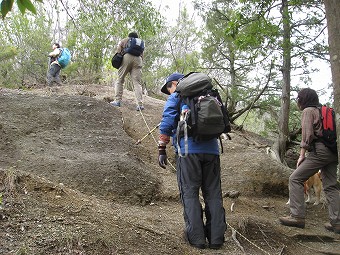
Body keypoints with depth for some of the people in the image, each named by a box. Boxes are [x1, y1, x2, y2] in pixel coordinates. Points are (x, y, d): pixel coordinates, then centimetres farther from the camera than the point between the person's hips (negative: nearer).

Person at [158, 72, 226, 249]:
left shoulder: (175, 97, 8)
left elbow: (167, 123, -5)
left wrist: (162, 149, -4)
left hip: (188, 150, -5)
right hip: (211, 149, 5)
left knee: (189, 192, 1)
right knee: (213, 193, 8)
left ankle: (196, 237, -2)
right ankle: (216, 237, 8)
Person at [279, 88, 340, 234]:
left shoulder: (308, 111, 0)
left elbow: (308, 134, -10)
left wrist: (302, 155, -8)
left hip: (319, 151, -9)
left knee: (295, 179, -5)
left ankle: (297, 216, -10)